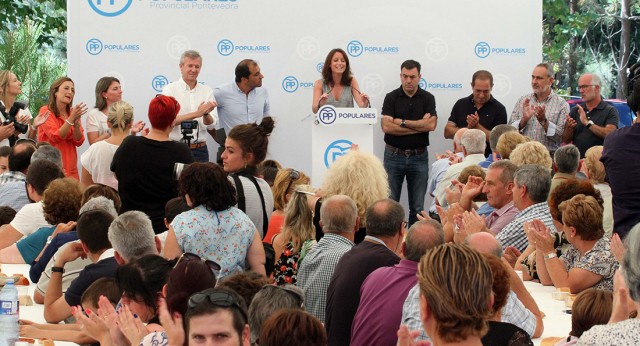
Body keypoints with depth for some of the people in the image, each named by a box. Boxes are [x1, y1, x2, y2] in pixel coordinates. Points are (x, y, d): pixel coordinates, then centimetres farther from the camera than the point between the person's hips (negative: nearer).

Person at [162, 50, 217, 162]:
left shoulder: (207, 91, 8)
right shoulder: (170, 89, -1)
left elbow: (211, 125, 2)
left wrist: (206, 114, -20)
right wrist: (196, 114, -22)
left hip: (200, 149, 3)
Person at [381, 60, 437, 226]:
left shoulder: (427, 98, 3)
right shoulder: (391, 98, 0)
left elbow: (431, 125, -12)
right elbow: (386, 126, -14)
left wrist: (402, 122, -12)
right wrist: (419, 126, -12)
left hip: (419, 156, 1)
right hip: (394, 155, -1)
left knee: (417, 206, 5)